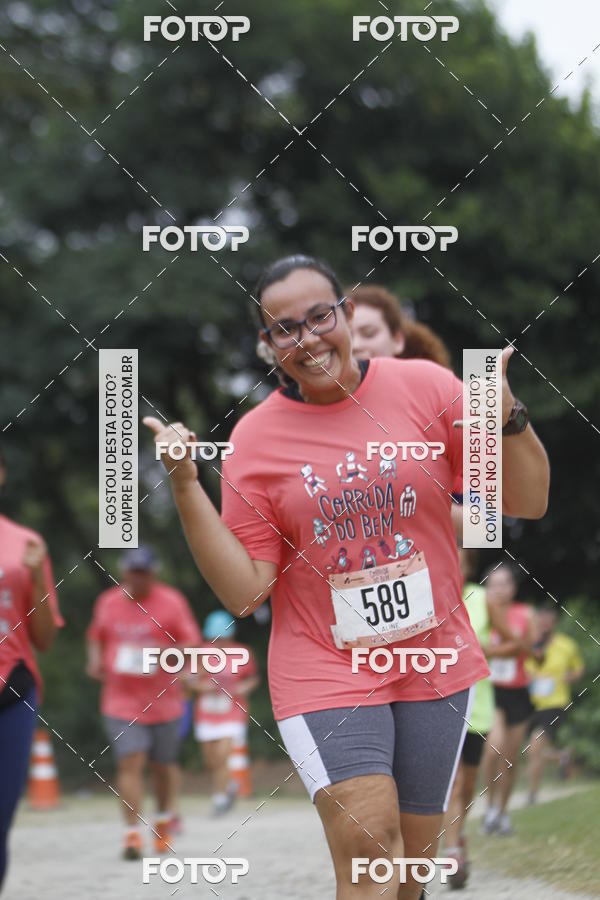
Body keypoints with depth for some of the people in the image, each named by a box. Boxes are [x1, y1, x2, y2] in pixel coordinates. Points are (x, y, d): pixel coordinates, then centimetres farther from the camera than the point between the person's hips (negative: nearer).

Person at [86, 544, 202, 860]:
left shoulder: (172, 602, -2)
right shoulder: (107, 602, 7)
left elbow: (192, 645, -5)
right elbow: (96, 637, 23)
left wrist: (166, 651, -23)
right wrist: (95, 659, 2)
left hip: (163, 701, -1)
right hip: (121, 701, 1)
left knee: (163, 765, 11)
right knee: (130, 762, -13)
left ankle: (164, 817, 38)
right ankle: (133, 833, -15)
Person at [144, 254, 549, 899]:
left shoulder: (423, 386, -2)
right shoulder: (253, 439, -3)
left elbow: (527, 503, 1)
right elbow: (243, 593, -6)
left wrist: (505, 416, -17)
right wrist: (185, 486, -13)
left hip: (436, 670, 2)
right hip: (324, 676, -2)